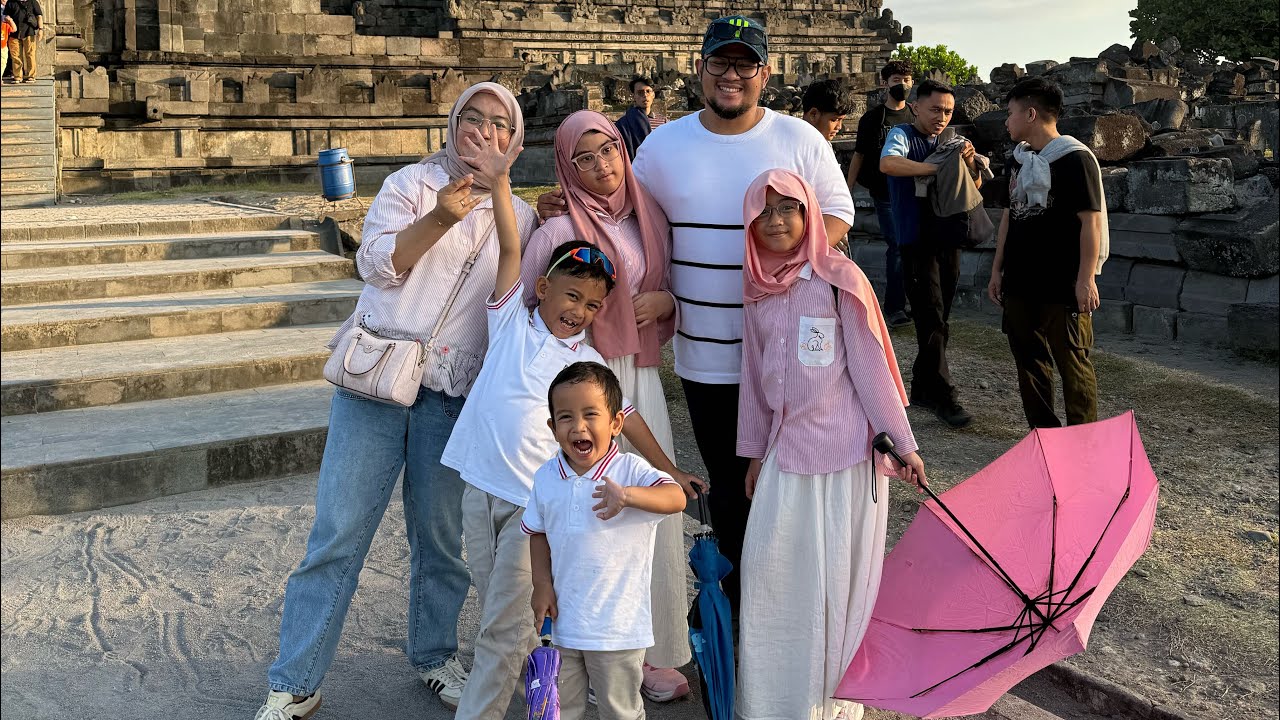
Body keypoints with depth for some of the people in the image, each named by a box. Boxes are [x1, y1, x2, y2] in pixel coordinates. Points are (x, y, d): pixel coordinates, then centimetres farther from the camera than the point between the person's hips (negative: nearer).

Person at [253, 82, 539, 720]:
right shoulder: (412, 183, 5)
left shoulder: (519, 217, 12)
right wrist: (439, 218, -19)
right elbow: (376, 264, -8)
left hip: (452, 394, 2)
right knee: (338, 533, -4)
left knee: (440, 535, 9)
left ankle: (436, 656, 31)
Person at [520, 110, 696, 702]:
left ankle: (654, 653, 17)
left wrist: (666, 301, 1)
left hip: (641, 381, 5)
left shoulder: (650, 222, 10)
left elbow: (667, 293, 21)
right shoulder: (557, 231, -5)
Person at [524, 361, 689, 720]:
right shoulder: (547, 477, -2)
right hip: (563, 620, 4)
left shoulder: (631, 470, -15)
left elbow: (676, 499, -31)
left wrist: (626, 495, -46)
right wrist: (542, 585, 0)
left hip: (618, 623, -3)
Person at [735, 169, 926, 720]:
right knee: (768, 566, 5)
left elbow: (871, 365, -8)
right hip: (786, 447, 5)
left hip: (844, 446, -5)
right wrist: (754, 450, 16)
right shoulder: (757, 289, 7)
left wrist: (902, 442, -8)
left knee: (837, 574, 3)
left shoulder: (839, 280, -8)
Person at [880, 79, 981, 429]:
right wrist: (939, 168, -28)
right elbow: (887, 163, -28)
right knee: (932, 323, -8)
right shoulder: (902, 136, -4)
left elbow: (974, 188, 12)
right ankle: (943, 396, -4)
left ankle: (922, 389, 21)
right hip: (917, 241, -6)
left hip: (948, 240, 6)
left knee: (937, 323, 11)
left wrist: (969, 163, -9)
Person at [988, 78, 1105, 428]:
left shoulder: (1075, 159, -10)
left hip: (1063, 290, -8)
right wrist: (997, 269, 16)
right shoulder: (1022, 160, 14)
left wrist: (1086, 279, -18)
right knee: (1029, 364, 12)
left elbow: (1091, 220, -14)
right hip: (1021, 285, 8)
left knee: (1074, 366, -1)